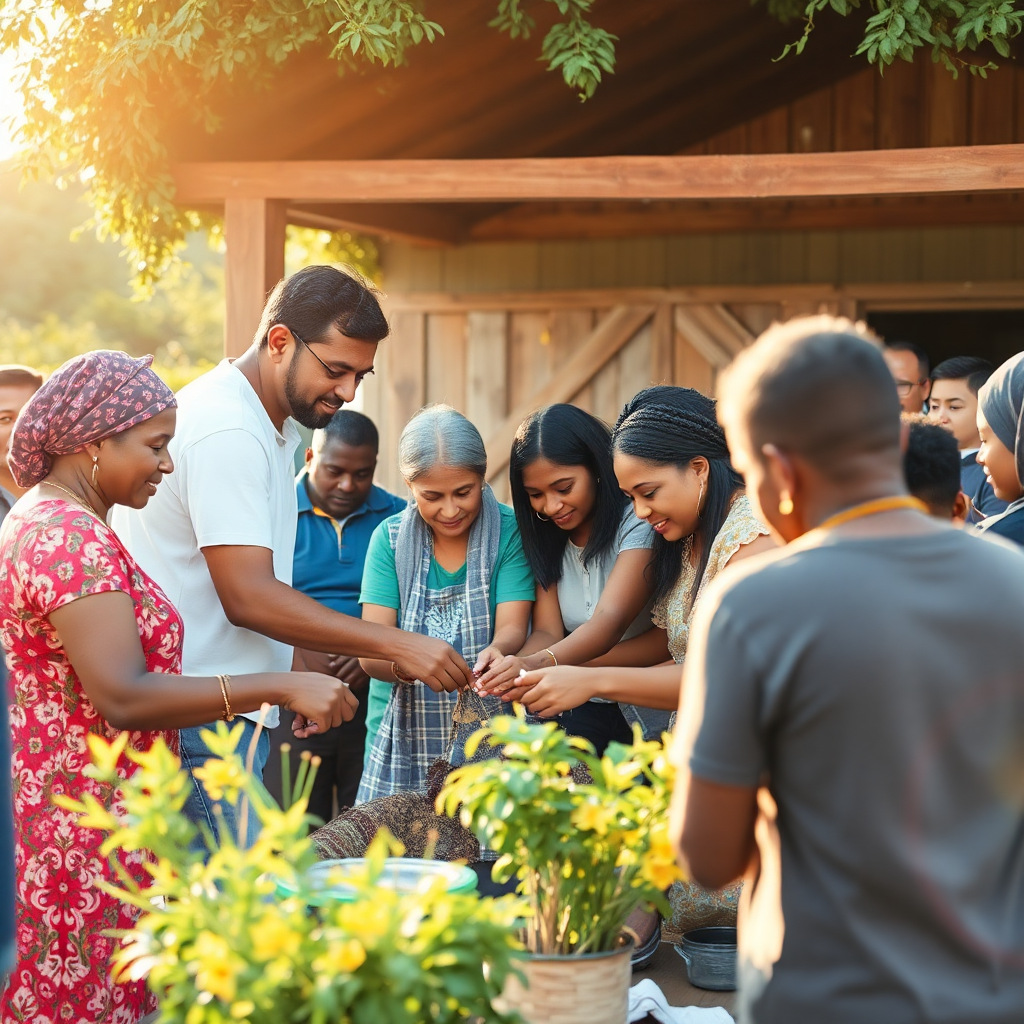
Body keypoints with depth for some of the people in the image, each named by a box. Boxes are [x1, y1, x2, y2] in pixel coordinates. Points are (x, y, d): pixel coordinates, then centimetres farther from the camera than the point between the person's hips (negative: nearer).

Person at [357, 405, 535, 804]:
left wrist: (496, 651, -35)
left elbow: (512, 629, -11)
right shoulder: (390, 538, 1)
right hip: (403, 738, 1)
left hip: (493, 736, -1)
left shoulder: (510, 532, -3)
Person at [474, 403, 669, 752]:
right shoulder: (547, 538, 8)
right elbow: (546, 631, -2)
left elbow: (610, 621, -24)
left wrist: (541, 662, -42)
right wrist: (516, 667, -25)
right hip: (583, 716, 4)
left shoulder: (637, 520, -11)